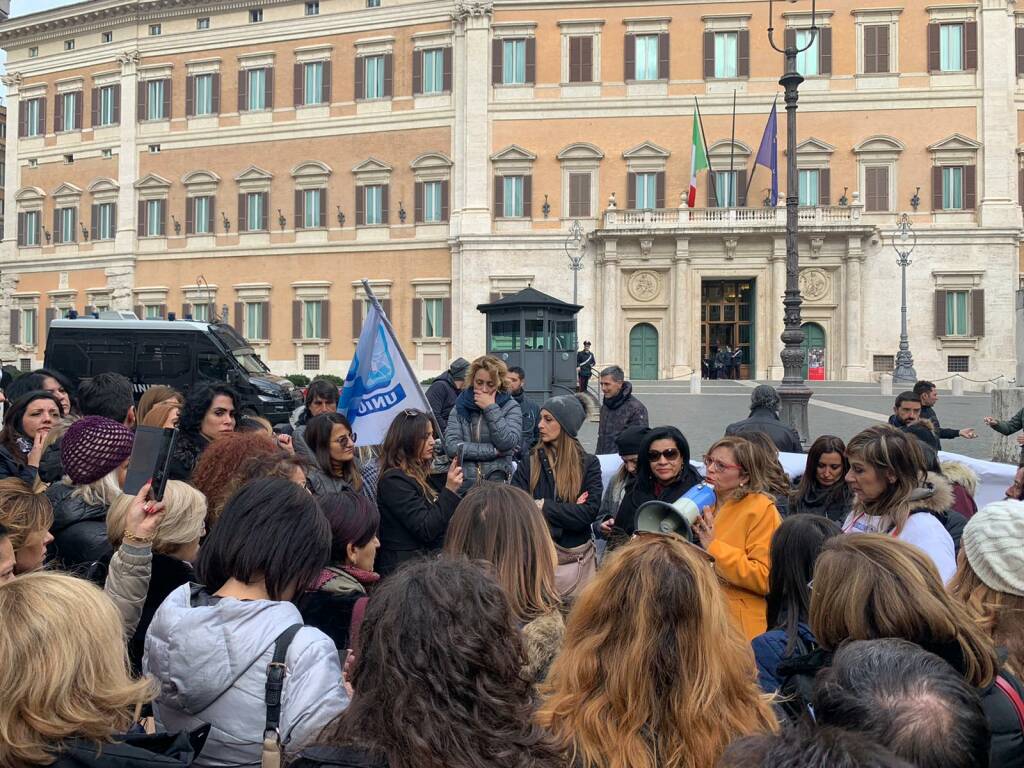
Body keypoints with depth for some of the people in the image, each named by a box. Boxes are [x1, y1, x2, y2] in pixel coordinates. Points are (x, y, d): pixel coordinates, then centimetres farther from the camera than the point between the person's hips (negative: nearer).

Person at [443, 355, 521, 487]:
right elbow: (451, 446, -4)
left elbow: (507, 444, -10)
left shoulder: (511, 407, 4)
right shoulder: (460, 407, 8)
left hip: (499, 483, -1)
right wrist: (493, 451, -7)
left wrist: (491, 409, -8)